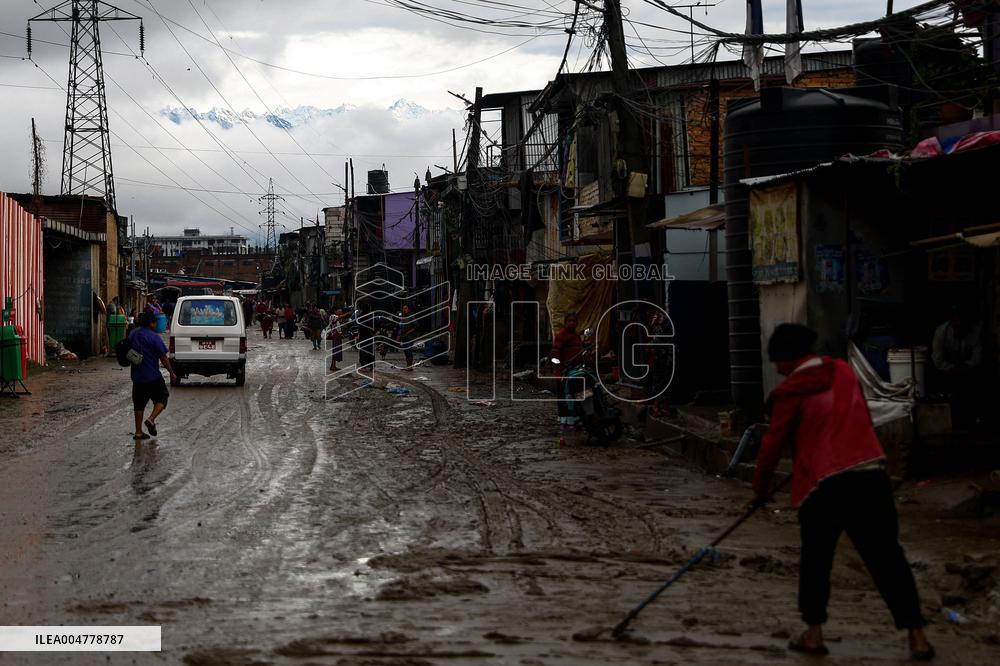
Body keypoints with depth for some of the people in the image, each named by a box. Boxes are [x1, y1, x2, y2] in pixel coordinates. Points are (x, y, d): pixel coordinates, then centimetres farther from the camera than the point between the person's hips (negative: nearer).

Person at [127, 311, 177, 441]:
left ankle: (138, 432, 11)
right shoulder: (154, 337, -13)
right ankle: (151, 419, -9)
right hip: (153, 376, -6)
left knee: (139, 403, 12)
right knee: (162, 397, 11)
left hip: (137, 376, 6)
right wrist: (171, 373, -4)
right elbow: (163, 358, -12)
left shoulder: (132, 335, 6)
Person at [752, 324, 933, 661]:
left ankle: (814, 633, 13)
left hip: (824, 484, -4)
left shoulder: (791, 393, -4)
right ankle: (917, 636, 4)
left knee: (815, 558, 14)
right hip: (870, 476, 4)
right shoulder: (844, 372, 11)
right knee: (886, 557, 6)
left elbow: (774, 443, -1)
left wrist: (761, 486, 12)